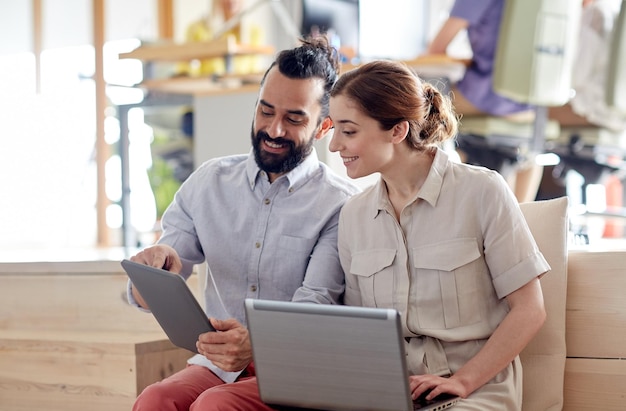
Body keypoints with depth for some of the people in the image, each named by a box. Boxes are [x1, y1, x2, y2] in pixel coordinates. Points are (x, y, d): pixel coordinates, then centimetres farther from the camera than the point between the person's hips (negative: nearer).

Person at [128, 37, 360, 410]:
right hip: (216, 366, 3)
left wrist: (258, 345, -36)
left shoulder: (342, 206, -3)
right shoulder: (208, 183, 10)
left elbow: (316, 306, -15)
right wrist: (154, 271, -16)